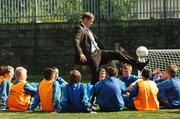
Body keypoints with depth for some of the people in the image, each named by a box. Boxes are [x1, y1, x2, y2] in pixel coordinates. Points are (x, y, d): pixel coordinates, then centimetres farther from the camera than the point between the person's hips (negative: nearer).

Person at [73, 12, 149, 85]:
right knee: (95, 78, -8)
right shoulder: (79, 29, -9)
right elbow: (75, 42, -24)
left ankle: (138, 65, 2)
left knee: (118, 54, 3)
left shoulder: (88, 30, 20)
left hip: (98, 52, 9)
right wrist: (80, 54, -35)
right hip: (91, 56, -9)